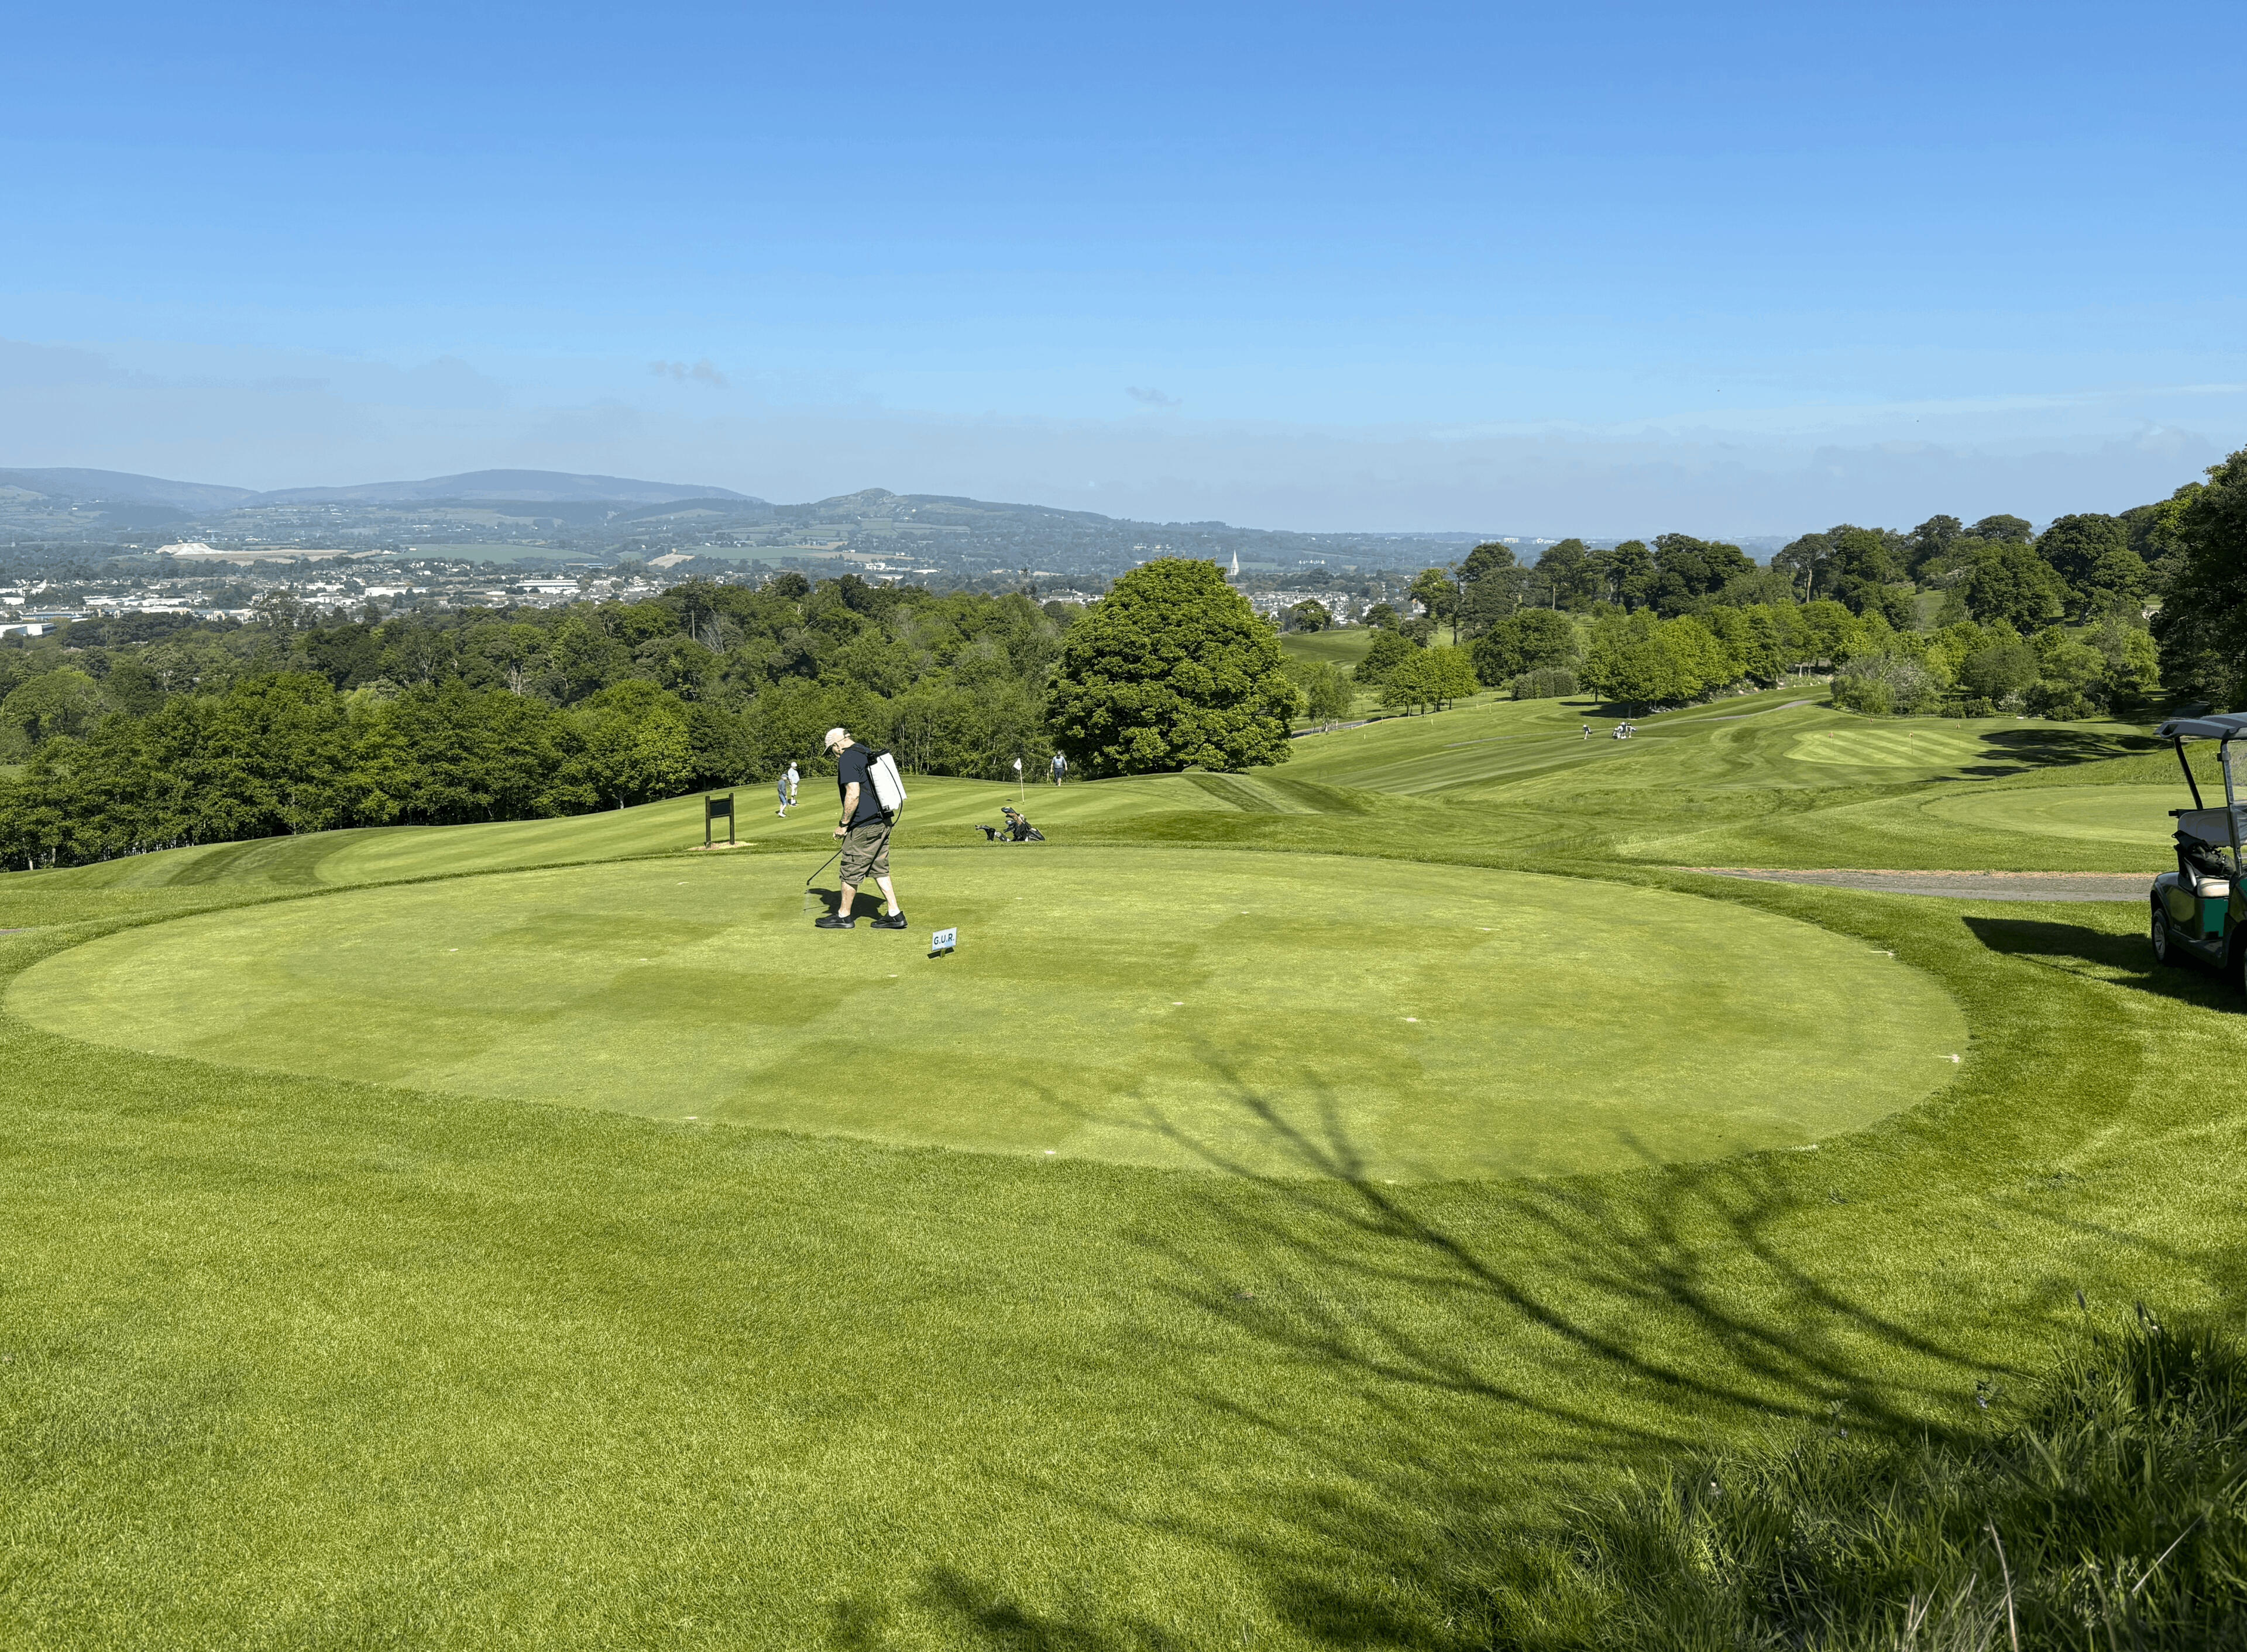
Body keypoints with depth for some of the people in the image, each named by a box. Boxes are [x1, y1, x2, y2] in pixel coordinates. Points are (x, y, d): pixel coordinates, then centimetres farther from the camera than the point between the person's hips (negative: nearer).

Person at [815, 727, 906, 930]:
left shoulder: (848, 759, -13)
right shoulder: (868, 754, 16)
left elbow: (853, 794, -23)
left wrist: (843, 824, -14)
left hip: (864, 826, -9)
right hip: (882, 822, 9)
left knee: (851, 871, 4)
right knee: (880, 869, 13)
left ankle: (844, 916, 15)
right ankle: (895, 914, 10)